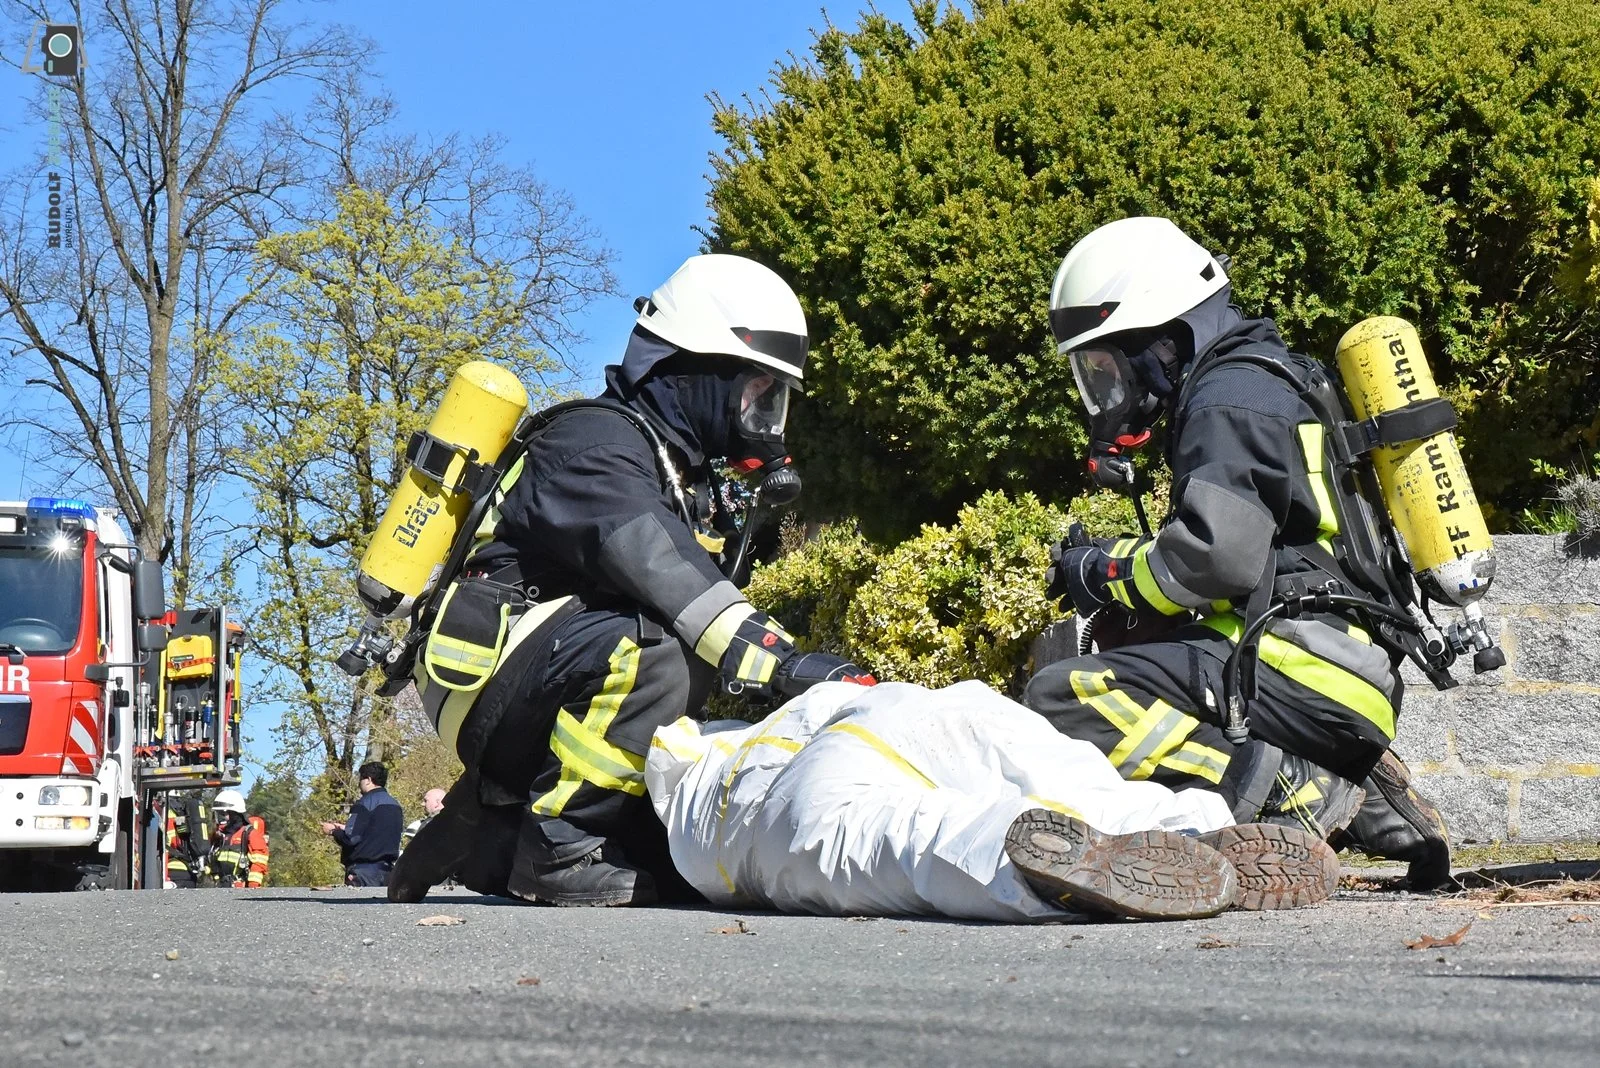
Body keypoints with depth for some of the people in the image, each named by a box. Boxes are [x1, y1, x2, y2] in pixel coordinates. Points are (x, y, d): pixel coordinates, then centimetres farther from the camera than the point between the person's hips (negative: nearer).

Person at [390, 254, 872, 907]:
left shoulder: (683, 472, 20)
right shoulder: (593, 441, -12)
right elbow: (654, 561, -29)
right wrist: (777, 661, -39)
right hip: (486, 674, -10)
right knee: (650, 652, -30)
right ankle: (558, 846, -19)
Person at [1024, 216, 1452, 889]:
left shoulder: (1230, 396, -6)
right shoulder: (1277, 377, 26)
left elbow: (1217, 555, -19)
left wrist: (1109, 573, -2)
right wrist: (1123, 562, 17)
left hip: (1303, 663, -10)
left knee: (1065, 701, -18)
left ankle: (1297, 791, -23)